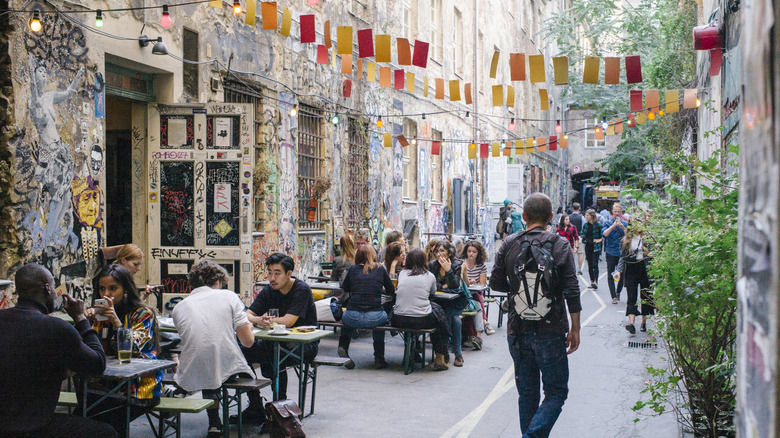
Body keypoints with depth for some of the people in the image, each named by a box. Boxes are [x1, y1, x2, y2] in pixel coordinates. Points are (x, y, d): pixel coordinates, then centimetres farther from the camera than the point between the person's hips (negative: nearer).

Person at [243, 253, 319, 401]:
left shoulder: (302, 289, -15)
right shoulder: (269, 291, 3)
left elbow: (288, 321, -25)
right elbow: (247, 315, -6)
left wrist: (266, 320, -18)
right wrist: (259, 320, -28)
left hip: (305, 344, -7)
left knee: (274, 358, -33)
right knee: (244, 351, -10)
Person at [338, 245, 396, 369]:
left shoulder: (353, 269, 7)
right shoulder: (380, 269, 5)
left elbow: (345, 290, 22)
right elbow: (391, 291, 15)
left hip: (353, 317, 1)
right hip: (373, 318, -1)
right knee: (383, 316, 35)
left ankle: (343, 347, 16)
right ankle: (379, 358, 32)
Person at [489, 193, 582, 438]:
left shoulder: (509, 245, 1)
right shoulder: (560, 245, -6)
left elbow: (495, 283, 4)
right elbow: (571, 291, -9)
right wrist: (575, 329, -2)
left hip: (518, 331, 3)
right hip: (550, 330, -3)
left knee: (527, 393, 15)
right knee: (556, 392, 5)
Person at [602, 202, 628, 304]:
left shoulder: (625, 223, 8)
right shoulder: (607, 223, 2)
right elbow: (604, 234, -14)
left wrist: (623, 228, -17)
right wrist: (613, 225, -23)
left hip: (622, 252, 2)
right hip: (611, 252, -2)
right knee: (611, 275, -3)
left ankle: (618, 293, 26)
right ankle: (614, 296, 1)